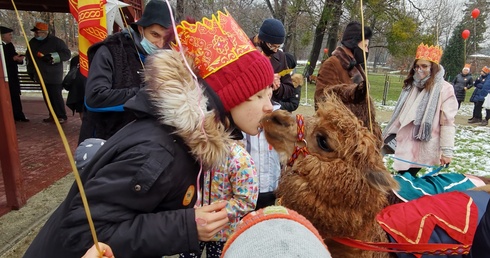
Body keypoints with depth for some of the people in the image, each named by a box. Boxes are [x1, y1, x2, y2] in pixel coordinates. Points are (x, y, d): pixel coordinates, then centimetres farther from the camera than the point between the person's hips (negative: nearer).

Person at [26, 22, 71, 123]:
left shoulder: (56, 41, -9)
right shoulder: (32, 42, 11)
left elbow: (67, 54, -14)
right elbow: (29, 57, 23)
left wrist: (52, 57, -23)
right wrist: (30, 71, 21)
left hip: (54, 76, -7)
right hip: (42, 75, 7)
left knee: (56, 96, -8)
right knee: (47, 97, 10)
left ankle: (62, 116, 0)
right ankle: (53, 115, 19)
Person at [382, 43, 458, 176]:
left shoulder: (444, 89, -8)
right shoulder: (411, 85, 10)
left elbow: (447, 123, -11)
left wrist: (447, 150, -13)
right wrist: (389, 135, 15)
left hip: (424, 147, -5)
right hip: (405, 143, 5)